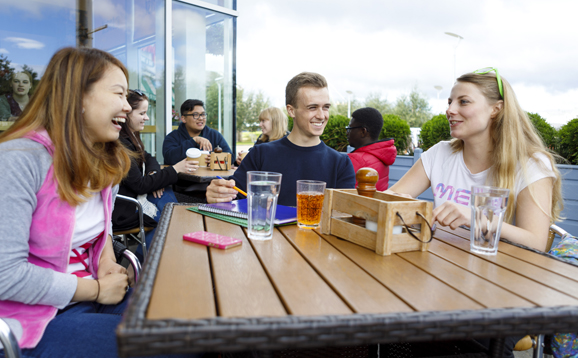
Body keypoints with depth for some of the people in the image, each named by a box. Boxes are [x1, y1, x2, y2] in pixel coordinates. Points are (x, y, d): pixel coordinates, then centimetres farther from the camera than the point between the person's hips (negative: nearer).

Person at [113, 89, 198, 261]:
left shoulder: (130, 137, 9)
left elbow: (148, 158, 17)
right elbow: (139, 185, -22)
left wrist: (154, 174, -7)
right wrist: (176, 169, -21)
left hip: (134, 196, 9)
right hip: (123, 210, -9)